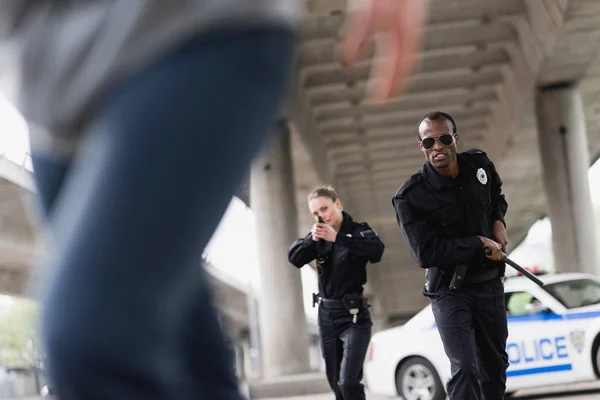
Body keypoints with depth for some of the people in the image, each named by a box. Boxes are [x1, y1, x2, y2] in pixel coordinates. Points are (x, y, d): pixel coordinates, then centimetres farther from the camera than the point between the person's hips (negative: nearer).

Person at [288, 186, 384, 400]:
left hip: (353, 315, -5)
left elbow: (377, 251, -26)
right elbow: (294, 258, -6)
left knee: (348, 382, -18)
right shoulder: (319, 236, 9)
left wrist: (338, 238, -34)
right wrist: (312, 239, -25)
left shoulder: (359, 230, -5)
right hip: (326, 315, 5)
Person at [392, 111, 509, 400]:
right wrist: (479, 244, -21)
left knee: (495, 363, 18)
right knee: (465, 369, -17)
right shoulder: (410, 197, -20)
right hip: (450, 291, -5)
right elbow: (425, 254, -24)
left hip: (490, 283, 5)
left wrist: (498, 221, -2)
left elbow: (497, 195, 19)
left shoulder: (480, 165, -4)